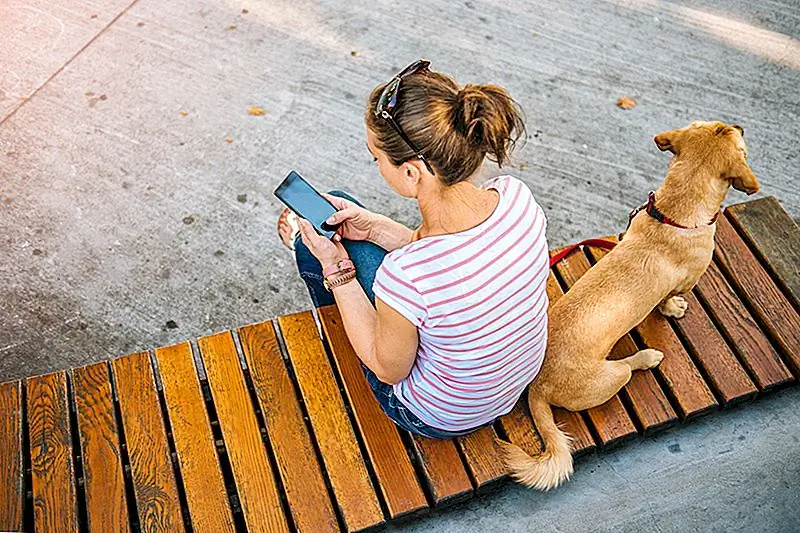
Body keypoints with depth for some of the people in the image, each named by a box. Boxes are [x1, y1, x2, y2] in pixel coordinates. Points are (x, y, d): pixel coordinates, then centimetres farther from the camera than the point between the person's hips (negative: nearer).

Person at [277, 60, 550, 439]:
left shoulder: (404, 276, -42)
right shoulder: (516, 196, -24)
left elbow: (389, 369, -19)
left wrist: (335, 268, -17)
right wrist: (375, 227, -9)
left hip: (437, 418, -5)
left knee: (316, 243, 8)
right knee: (337, 203, 13)